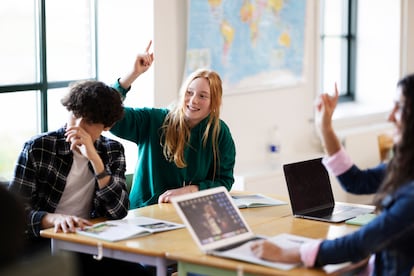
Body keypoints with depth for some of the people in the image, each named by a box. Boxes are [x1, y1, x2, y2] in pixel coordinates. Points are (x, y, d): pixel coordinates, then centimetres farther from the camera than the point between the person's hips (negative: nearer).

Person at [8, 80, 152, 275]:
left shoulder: (113, 151, 6)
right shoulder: (37, 147, -4)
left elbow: (119, 212, -8)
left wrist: (94, 158, -18)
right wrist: (55, 218, -30)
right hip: (41, 241, -3)